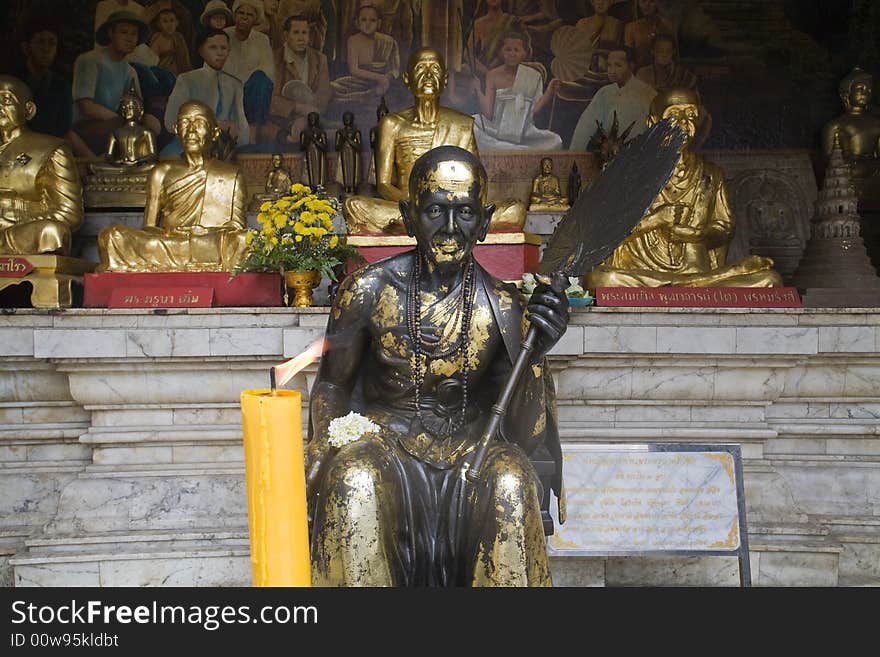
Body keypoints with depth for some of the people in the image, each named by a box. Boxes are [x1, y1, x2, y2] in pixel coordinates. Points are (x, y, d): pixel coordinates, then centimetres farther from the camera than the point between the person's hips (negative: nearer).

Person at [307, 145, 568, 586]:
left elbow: (525, 438, -9)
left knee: (511, 479, -32)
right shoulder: (368, 290, -7)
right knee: (354, 479, -34)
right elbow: (332, 385, 8)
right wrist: (323, 456, -8)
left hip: (468, 452, 0)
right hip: (385, 445, 0)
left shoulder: (503, 308, -7)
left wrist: (536, 355, -25)